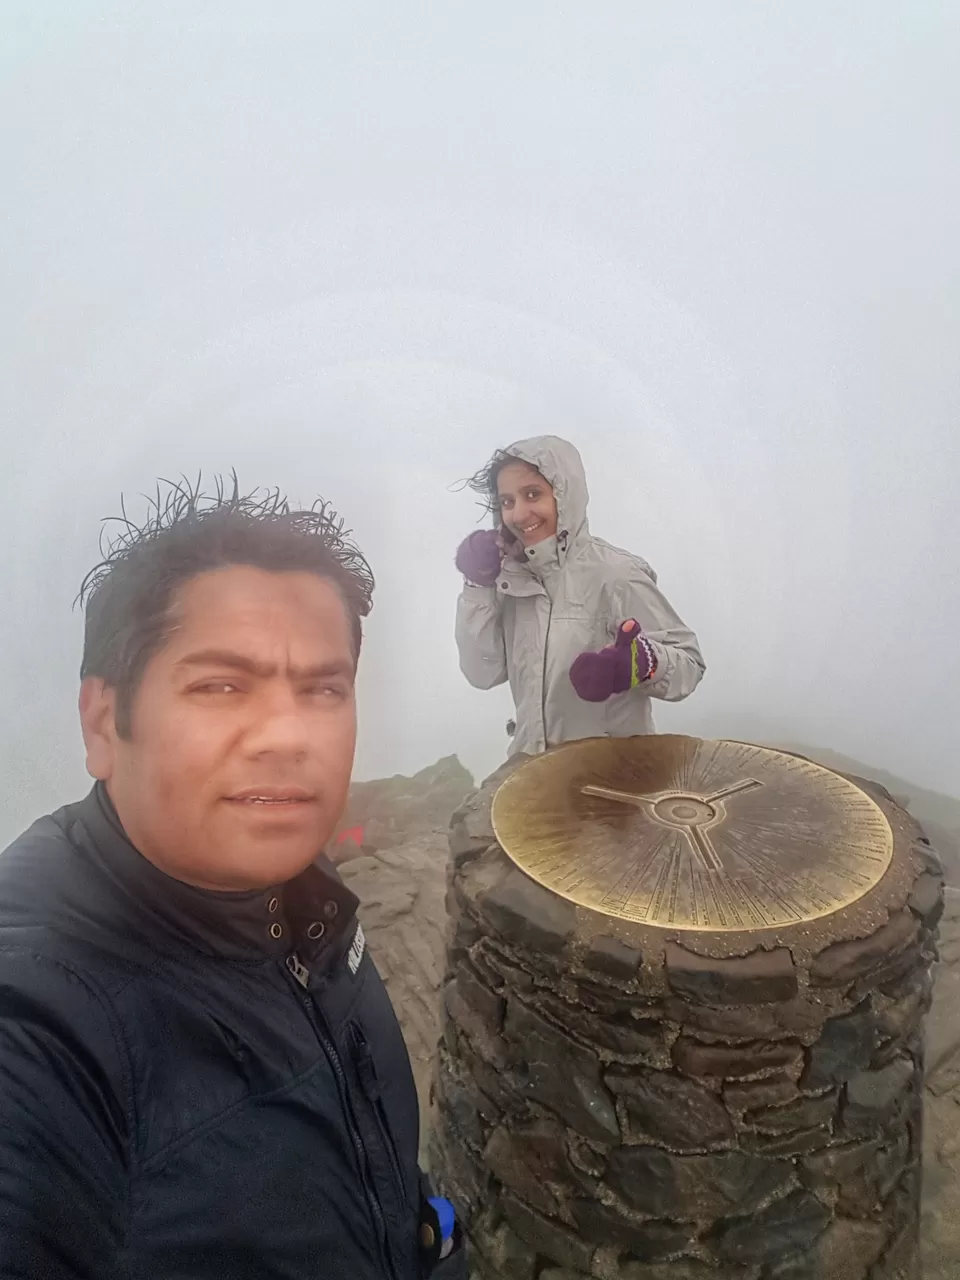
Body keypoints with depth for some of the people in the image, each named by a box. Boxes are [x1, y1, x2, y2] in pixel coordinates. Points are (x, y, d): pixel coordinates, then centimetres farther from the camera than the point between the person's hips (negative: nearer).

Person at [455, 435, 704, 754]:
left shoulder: (614, 574, -16)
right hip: (533, 765, 5)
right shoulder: (511, 578, 0)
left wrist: (643, 664, -36)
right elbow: (483, 674, -1)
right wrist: (478, 586, -8)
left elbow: (689, 662, -15)